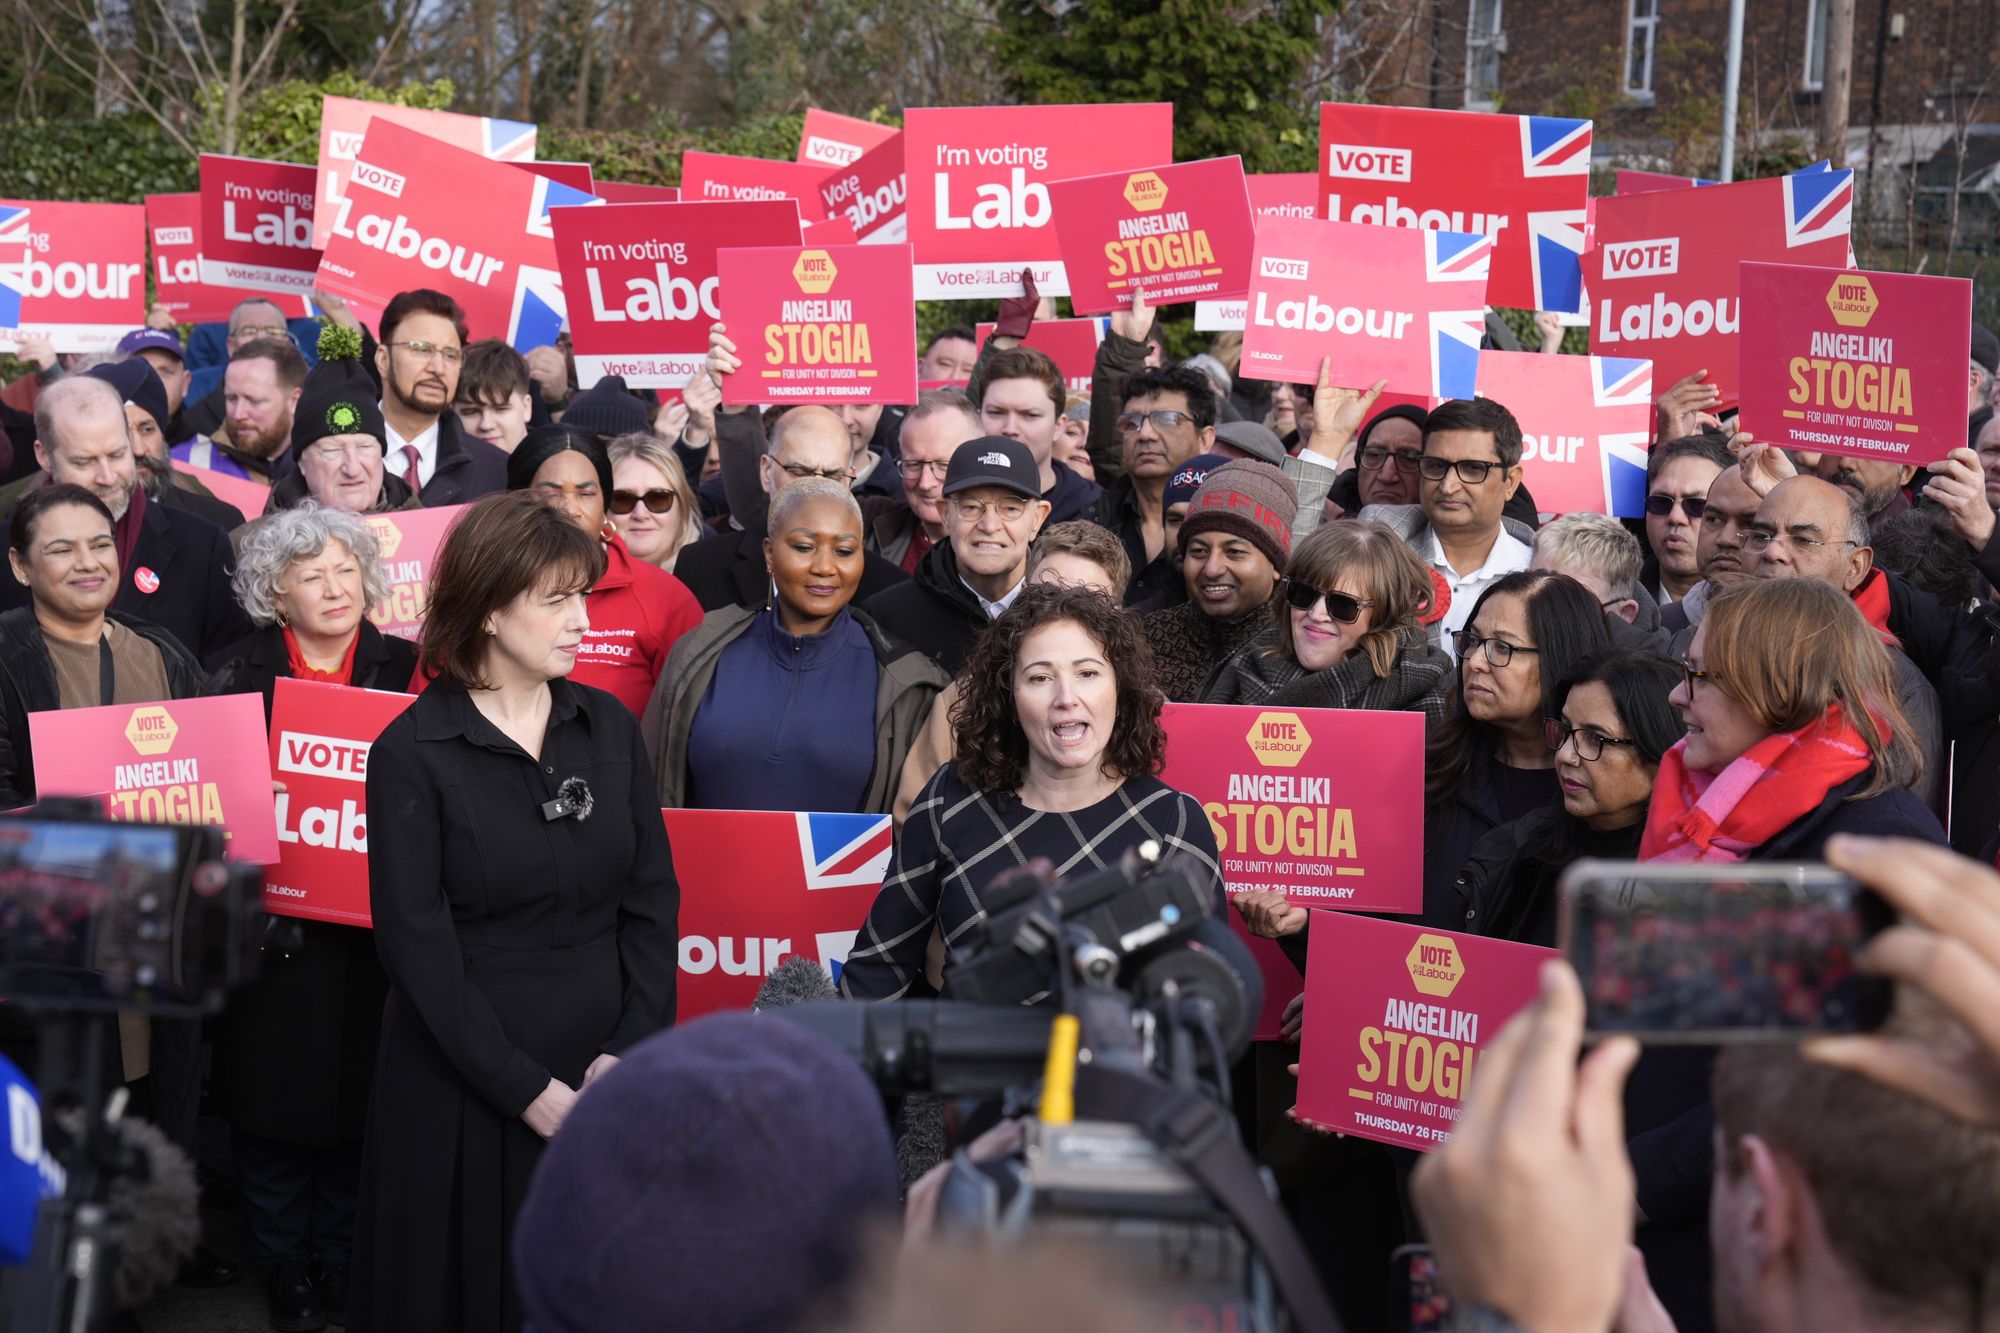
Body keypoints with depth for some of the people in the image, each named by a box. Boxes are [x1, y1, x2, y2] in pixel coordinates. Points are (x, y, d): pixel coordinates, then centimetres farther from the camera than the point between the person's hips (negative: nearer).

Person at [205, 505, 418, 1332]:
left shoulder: (407, 670, 4)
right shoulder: (240, 673, 3)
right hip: (274, 922, 0)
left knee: (358, 1099, 8)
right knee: (271, 1102, 7)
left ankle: (339, 1260, 24)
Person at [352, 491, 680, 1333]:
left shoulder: (609, 727, 4)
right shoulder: (412, 752, -8)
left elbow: (653, 899, 3)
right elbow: (417, 943, -11)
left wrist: (633, 1051, -8)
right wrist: (526, 1088, -14)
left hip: (601, 1080, 4)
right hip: (465, 1088, -4)